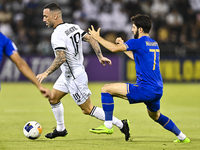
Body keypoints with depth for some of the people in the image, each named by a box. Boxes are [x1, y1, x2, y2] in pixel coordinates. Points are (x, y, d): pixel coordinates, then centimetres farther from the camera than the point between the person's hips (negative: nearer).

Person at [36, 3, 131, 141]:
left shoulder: (57, 34, -23)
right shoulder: (73, 27, 4)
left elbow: (61, 58, -31)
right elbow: (91, 39, 3)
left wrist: (46, 73, -25)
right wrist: (100, 57, 7)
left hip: (75, 77, -10)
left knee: (87, 109, -1)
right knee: (53, 98, 17)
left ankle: (120, 124, 2)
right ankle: (60, 129, 29)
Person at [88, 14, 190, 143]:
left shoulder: (138, 42, -10)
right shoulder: (154, 44, 15)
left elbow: (114, 48, -12)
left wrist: (97, 37, 1)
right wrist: (124, 47, 32)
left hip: (144, 90, -9)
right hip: (158, 91, 9)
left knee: (106, 89, -4)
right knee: (156, 116, 34)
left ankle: (108, 125, -7)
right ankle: (182, 137, 36)